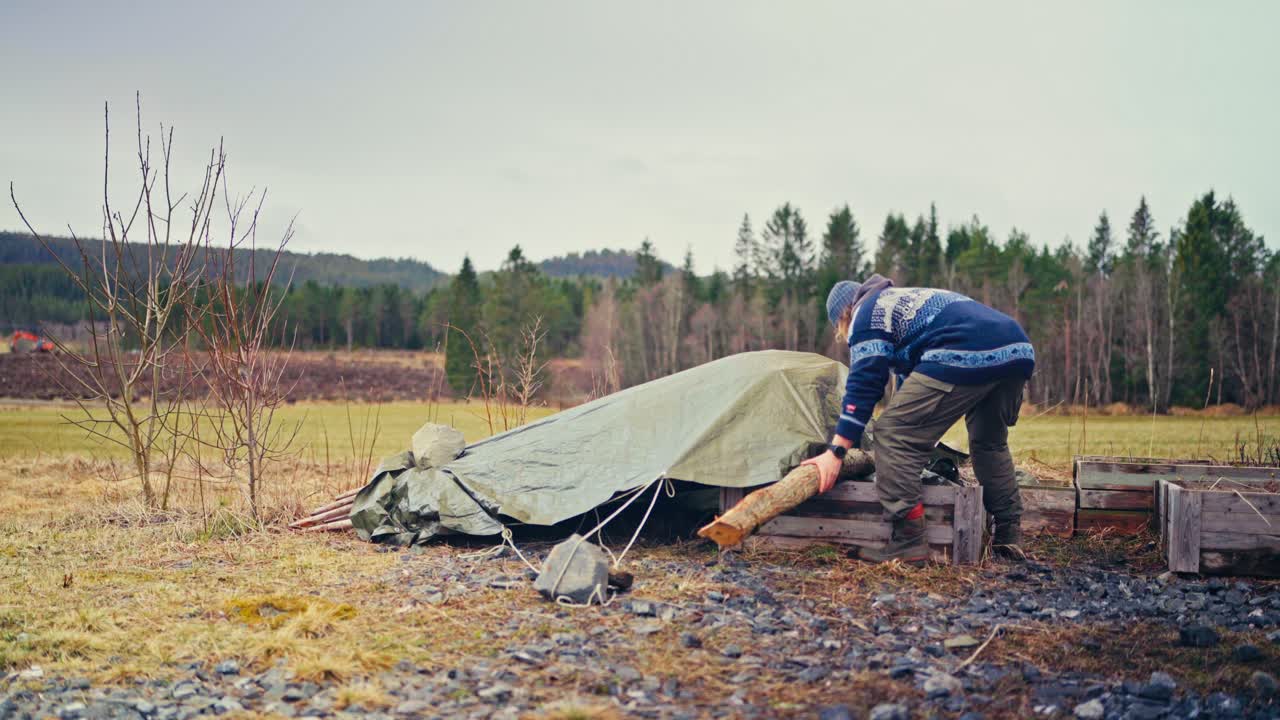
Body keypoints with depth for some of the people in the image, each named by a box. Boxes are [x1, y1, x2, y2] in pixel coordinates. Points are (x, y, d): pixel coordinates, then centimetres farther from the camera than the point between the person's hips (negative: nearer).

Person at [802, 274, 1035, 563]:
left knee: (893, 434, -4)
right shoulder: (903, 300, 39)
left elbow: (863, 385, 1)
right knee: (989, 443, 30)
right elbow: (910, 375, 49)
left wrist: (836, 452, -1)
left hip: (965, 356, -9)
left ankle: (908, 542, -6)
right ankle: (1008, 536, 34)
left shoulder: (866, 313, 12)